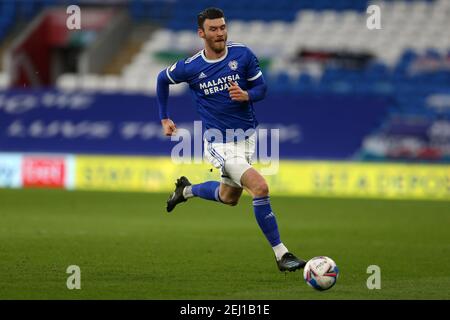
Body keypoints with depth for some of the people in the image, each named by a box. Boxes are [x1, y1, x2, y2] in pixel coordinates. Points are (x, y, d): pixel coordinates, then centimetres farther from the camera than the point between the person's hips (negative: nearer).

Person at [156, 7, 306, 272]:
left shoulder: (243, 55, -7)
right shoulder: (190, 67, -10)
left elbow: (262, 88, 1)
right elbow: (162, 79, 10)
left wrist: (246, 95, -22)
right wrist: (165, 119, 10)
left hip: (246, 136, 5)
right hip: (219, 143, -5)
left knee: (229, 198, 21)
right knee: (260, 187, -21)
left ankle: (187, 190, 50)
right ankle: (281, 254, -15)